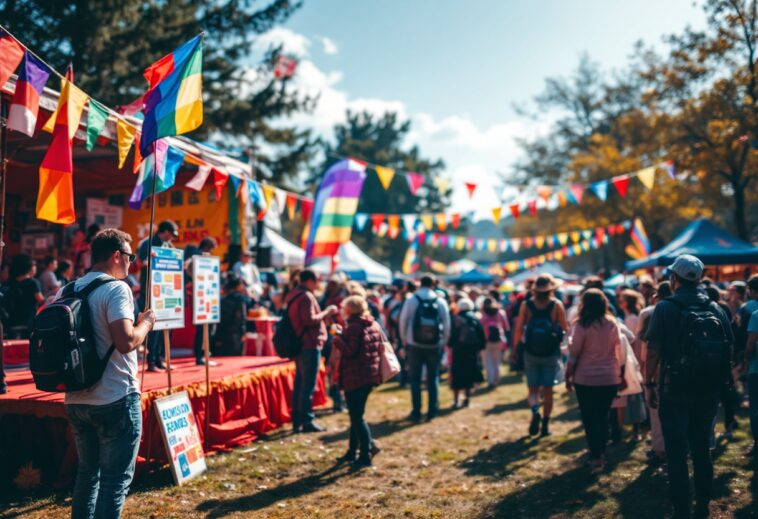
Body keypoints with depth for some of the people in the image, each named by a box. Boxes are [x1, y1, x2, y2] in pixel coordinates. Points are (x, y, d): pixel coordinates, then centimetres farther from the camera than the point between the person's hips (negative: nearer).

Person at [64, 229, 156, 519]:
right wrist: (146, 323, -7)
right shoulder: (116, 289, -14)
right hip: (116, 400, -7)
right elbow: (126, 342, -25)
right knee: (115, 480, 1)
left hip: (76, 400, 8)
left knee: (87, 472, 21)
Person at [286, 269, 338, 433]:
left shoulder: (293, 295, 17)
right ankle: (307, 421, -5)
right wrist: (327, 312, -13)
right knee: (308, 385, -7)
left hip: (299, 345, 10)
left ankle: (297, 420, 16)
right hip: (310, 345, -10)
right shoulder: (306, 296, -14)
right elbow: (310, 320, -24)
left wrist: (324, 313, 18)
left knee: (299, 383, 12)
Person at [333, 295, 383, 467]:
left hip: (355, 377, -9)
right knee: (356, 414, 19)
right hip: (371, 374, 9)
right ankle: (352, 451, 26)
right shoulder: (374, 325, 10)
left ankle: (366, 455, -2)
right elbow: (381, 346, 14)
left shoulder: (353, 327, -15)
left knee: (357, 416, -2)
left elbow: (350, 351, -23)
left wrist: (338, 338, -10)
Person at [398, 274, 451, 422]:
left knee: (415, 379, 8)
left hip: (414, 345, -1)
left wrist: (404, 340, 13)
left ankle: (416, 412, 8)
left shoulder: (411, 300, -4)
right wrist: (443, 342, 12)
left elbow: (403, 322, -1)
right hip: (435, 346, 1)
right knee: (433, 379, 12)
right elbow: (447, 325, 0)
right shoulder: (441, 302, -1)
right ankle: (432, 411, 13)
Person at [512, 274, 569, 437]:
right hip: (551, 354, 0)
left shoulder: (526, 305, -4)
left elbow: (519, 329, -8)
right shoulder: (557, 305, -7)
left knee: (533, 389, 10)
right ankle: (545, 425, 12)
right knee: (548, 390, 10)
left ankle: (535, 411, -18)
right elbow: (565, 329, -8)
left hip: (531, 353, 0)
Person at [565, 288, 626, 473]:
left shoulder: (581, 325, -11)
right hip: (610, 379, 3)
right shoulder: (612, 324, 0)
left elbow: (574, 353, -8)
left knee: (590, 418, 7)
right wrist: (622, 375, 13)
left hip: (586, 379, -3)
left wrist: (568, 376, 2)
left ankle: (596, 457, 4)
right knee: (603, 416, 15)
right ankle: (601, 453, 22)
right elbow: (620, 352, 4)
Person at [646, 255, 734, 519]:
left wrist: (650, 383, -4)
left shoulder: (665, 308, -9)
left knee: (676, 453, 4)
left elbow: (653, 350, -13)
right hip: (709, 391, 4)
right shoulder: (715, 308, 2)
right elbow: (729, 348, 5)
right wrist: (718, 381, 14)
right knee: (702, 449, 17)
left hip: (675, 390, -4)